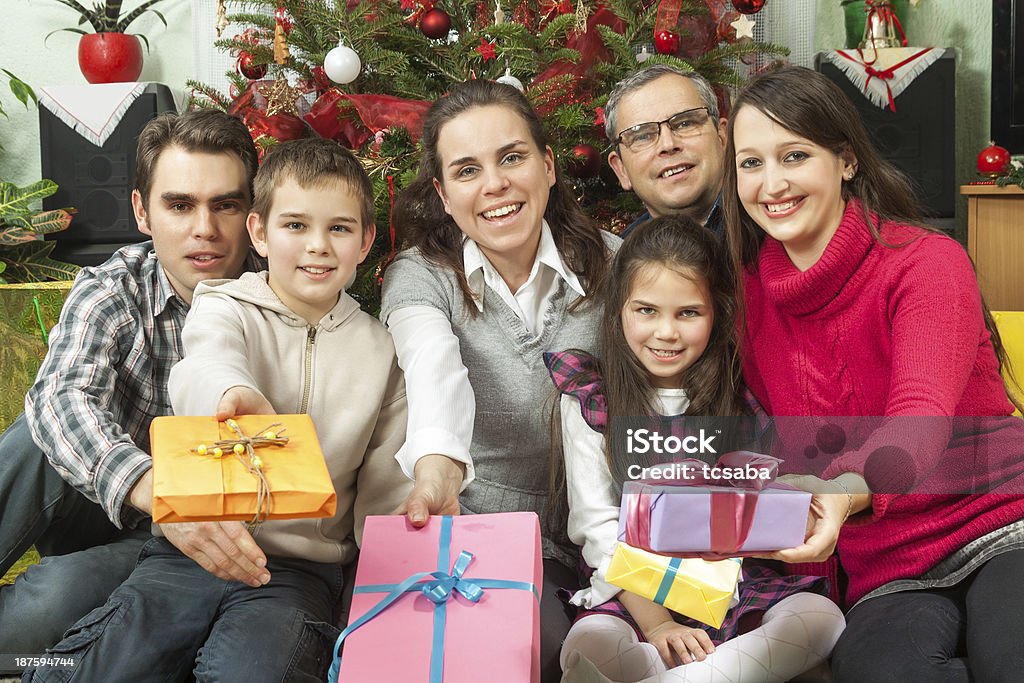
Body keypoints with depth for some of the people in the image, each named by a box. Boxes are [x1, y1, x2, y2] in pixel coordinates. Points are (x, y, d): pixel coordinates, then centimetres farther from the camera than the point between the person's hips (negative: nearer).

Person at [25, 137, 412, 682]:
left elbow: (385, 494, 14)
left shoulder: (379, 348, 9)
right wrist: (232, 393, -50)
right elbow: (205, 367, -25)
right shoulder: (226, 309, 2)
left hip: (302, 568, 1)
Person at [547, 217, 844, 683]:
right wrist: (654, 623, -14)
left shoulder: (741, 395, 7)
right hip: (632, 591, -2)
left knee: (822, 619, -27)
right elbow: (599, 526, -3)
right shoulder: (589, 399, 1)